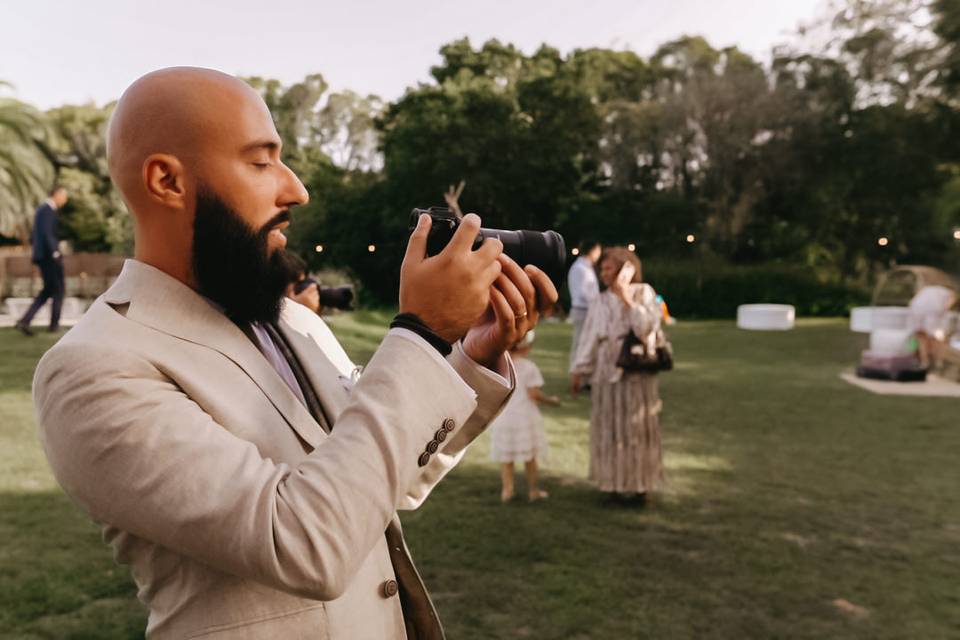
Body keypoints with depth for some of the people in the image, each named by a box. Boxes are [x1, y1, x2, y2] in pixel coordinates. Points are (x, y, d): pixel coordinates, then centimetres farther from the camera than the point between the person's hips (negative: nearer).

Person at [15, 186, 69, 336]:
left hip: (42, 256, 9)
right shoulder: (48, 210, -12)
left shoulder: (41, 209, 20)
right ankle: (54, 323, 11)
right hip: (50, 255, -9)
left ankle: (25, 320, 1)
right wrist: (55, 253, -22)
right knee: (58, 290, 4)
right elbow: (47, 233, -22)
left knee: (48, 290, 13)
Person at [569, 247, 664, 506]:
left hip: (636, 372, -4)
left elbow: (645, 328, -18)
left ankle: (638, 485, 14)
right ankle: (617, 482, 21)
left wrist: (627, 298, -19)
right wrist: (579, 370, 1)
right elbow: (590, 337, 5)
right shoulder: (602, 302, 7)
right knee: (610, 429, 8)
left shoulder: (644, 293, -3)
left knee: (635, 429, 3)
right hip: (607, 373, 4)